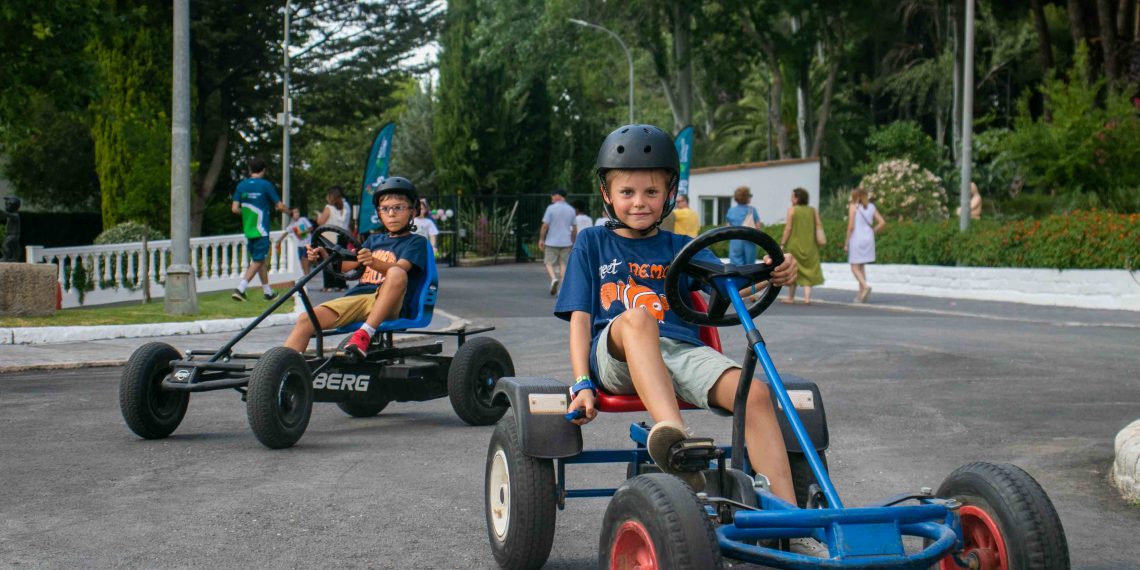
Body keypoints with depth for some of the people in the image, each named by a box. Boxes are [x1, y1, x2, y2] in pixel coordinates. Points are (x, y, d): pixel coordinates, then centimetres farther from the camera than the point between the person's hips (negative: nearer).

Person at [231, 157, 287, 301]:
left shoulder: (241, 185, 3)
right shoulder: (266, 185, -9)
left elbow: (235, 208, -2)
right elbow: (280, 206, -6)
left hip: (247, 229, 5)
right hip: (261, 230, -5)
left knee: (259, 260, 15)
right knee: (257, 261, -3)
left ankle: (268, 292, 21)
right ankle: (240, 289, -15)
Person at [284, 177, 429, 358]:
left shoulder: (416, 242, 8)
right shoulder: (374, 240, 27)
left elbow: (399, 267, -13)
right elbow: (346, 265, 16)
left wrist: (373, 262, -34)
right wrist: (325, 257, -5)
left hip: (388, 304, -5)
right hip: (357, 296, 5)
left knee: (397, 274, -38)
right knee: (306, 319, -16)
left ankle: (365, 333, -40)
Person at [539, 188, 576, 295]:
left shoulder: (551, 208, -8)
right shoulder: (571, 210, 6)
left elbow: (545, 226, -10)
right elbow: (574, 229, 9)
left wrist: (541, 239, -2)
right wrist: (574, 242, 17)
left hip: (552, 242, -4)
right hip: (566, 242, 4)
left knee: (549, 263, 6)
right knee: (563, 264, 9)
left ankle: (553, 279, -20)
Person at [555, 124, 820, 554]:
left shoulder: (680, 247, 23)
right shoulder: (592, 244, 19)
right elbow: (580, 318, 10)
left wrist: (769, 271, -20)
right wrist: (582, 383, -5)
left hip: (681, 351, 3)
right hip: (616, 354, -3)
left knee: (755, 393, -26)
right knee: (636, 316, -39)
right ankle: (673, 434, -62)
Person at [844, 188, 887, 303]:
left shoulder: (853, 207, -6)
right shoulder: (871, 207, 8)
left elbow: (851, 226, -11)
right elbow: (882, 223, 2)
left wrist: (846, 242, -6)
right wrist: (872, 231, 13)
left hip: (856, 239, -5)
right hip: (868, 239, 5)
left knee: (855, 267, 0)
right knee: (862, 267, 15)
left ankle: (865, 286, -24)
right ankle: (861, 294, 13)